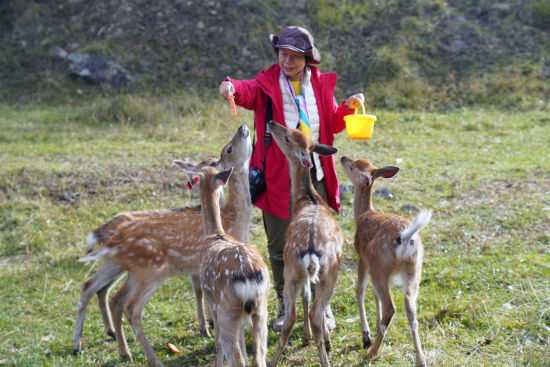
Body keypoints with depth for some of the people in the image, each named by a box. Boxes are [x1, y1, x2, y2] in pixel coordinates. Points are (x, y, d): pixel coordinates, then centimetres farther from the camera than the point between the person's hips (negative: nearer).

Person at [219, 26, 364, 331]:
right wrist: (231, 88, -50)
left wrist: (348, 108, -1)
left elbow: (332, 125, 18)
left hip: (314, 179, 2)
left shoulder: (321, 84, 6)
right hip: (278, 179, -2)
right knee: (279, 247, 7)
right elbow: (249, 91, -27)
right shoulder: (268, 84, -4)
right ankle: (286, 306, 25)